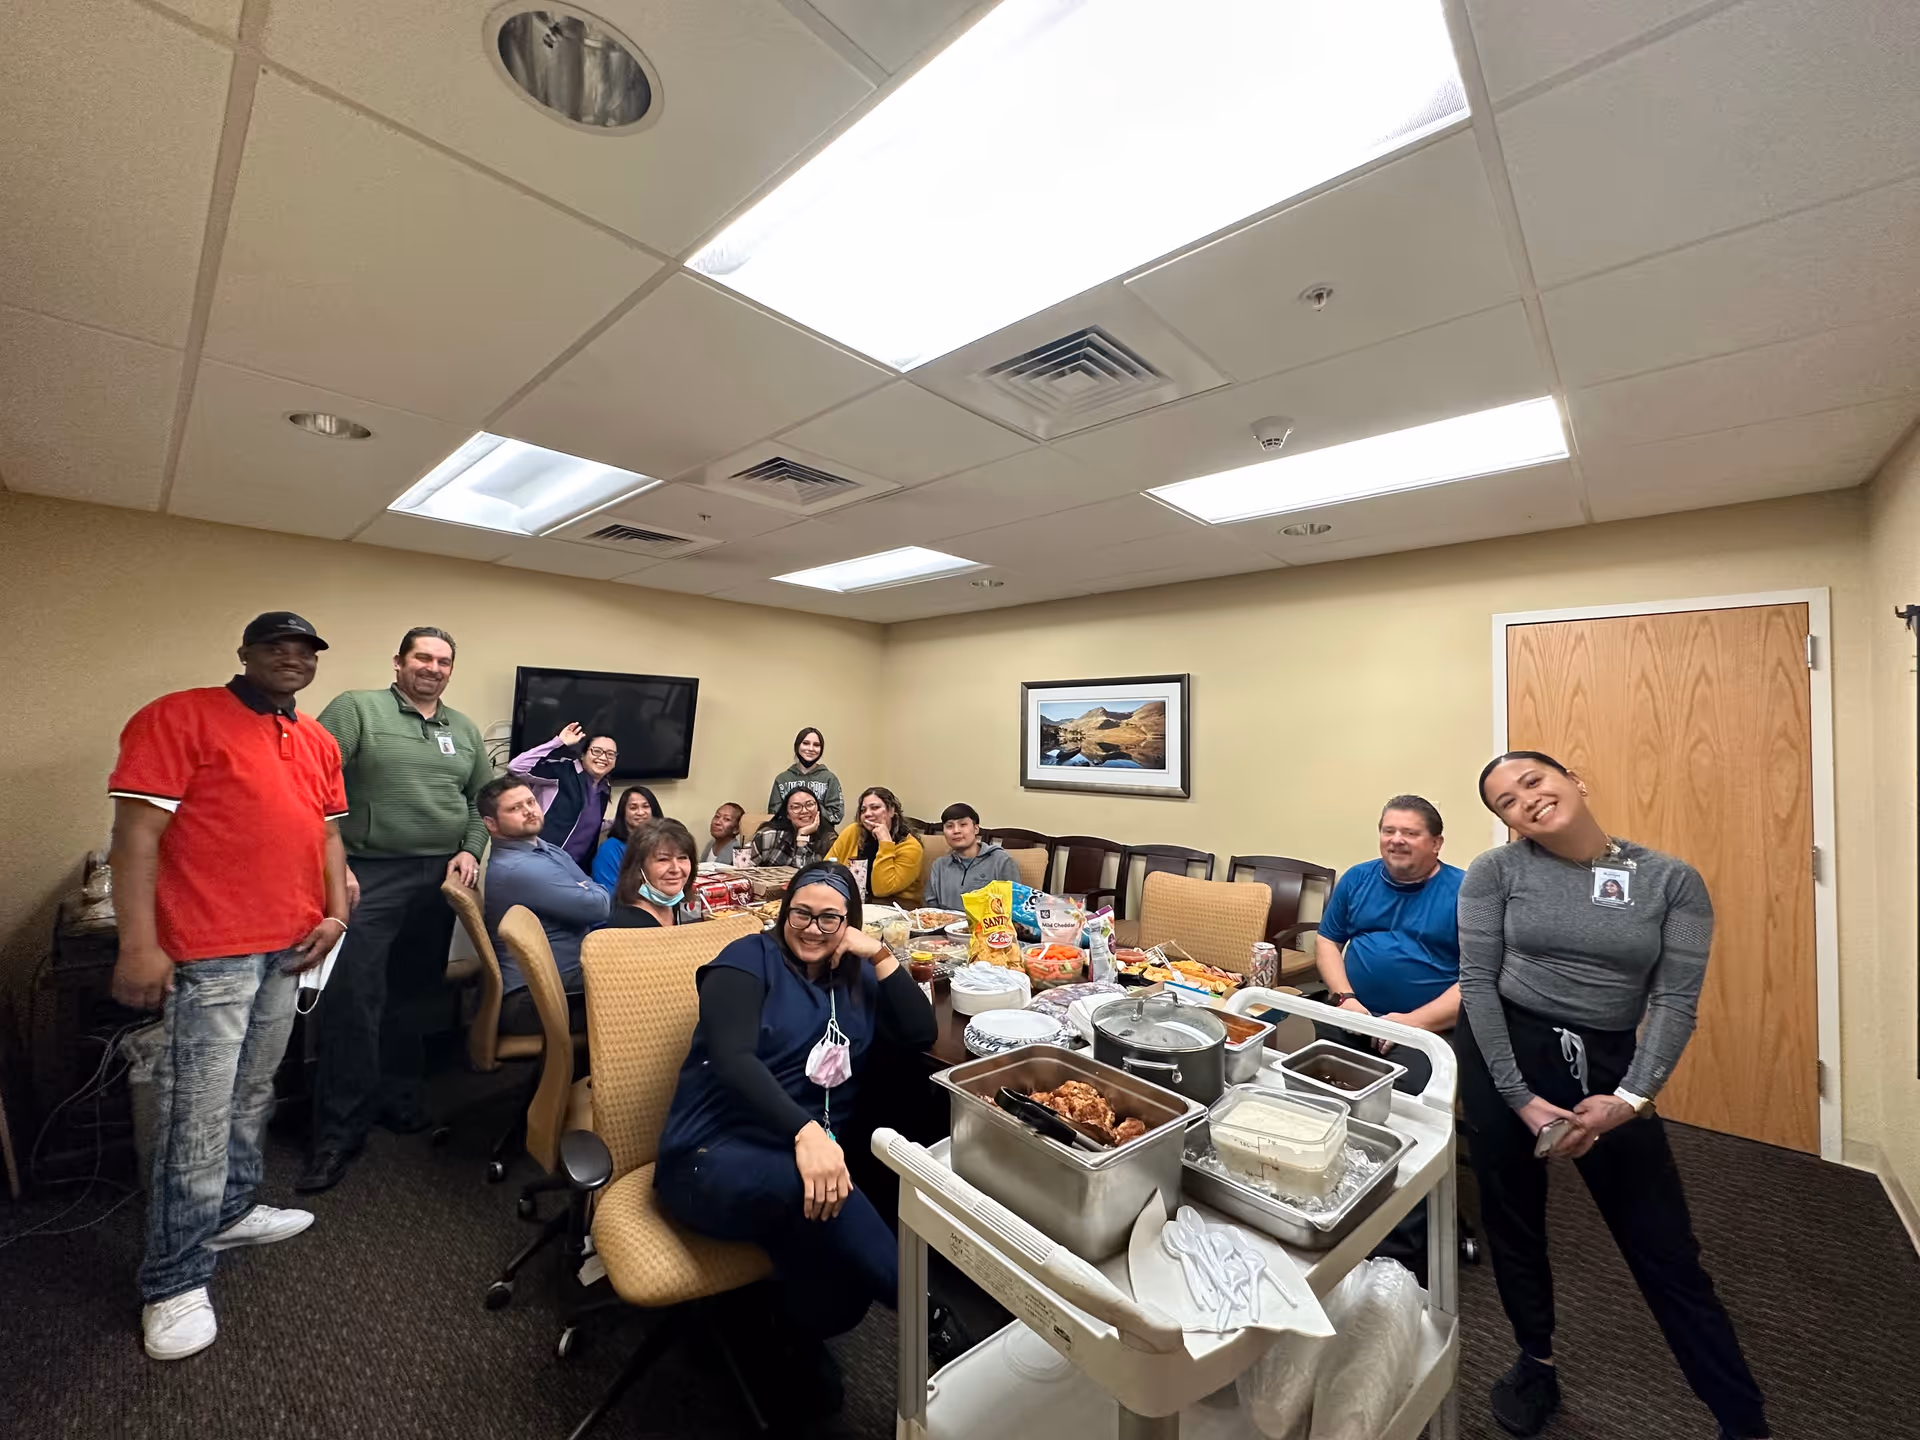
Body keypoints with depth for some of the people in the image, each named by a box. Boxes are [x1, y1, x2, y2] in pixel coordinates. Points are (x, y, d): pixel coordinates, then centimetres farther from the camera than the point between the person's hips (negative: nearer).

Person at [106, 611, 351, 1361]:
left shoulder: (319, 741, 12)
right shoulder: (179, 717, -8)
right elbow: (137, 831, -12)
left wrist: (335, 912, 7)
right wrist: (139, 945, -16)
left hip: (288, 947, 7)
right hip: (210, 951, -6)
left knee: (252, 1098, 18)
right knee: (198, 1118, 0)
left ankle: (232, 1212, 35)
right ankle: (174, 1284, 15)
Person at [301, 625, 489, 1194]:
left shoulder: (465, 730, 13)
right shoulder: (355, 708, -2)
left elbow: (481, 800, 16)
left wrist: (470, 850, 1)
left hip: (440, 879, 4)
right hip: (368, 876, -4)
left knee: (414, 999, 13)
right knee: (352, 1003, -3)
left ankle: (402, 1101, 29)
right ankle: (339, 1132, 10)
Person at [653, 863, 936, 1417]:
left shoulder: (857, 978, 12)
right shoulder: (750, 959, -4)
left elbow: (921, 1034, 2)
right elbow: (733, 1057, -20)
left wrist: (881, 955, -6)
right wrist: (805, 1131, -36)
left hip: (806, 1153, 5)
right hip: (713, 1157, -4)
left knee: (843, 1266, -29)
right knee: (822, 1195, -36)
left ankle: (796, 1336, 0)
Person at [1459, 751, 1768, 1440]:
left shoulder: (1672, 880, -3)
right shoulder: (1495, 872, -8)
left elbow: (1676, 1001, -5)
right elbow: (1478, 983, -9)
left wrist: (1630, 1099, -15)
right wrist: (1520, 1098, -13)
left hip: (1609, 1066, 1)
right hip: (1502, 1055, 0)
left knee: (1665, 1248, 9)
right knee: (1513, 1220, 14)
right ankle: (1537, 1363, 38)